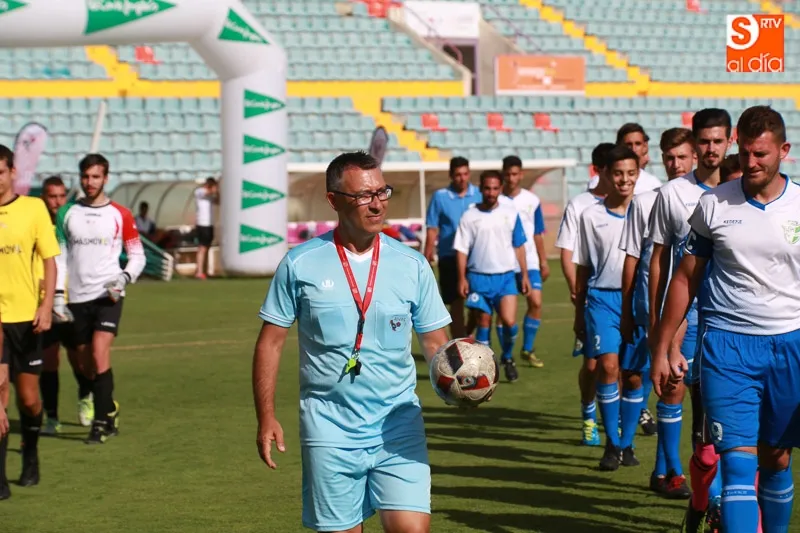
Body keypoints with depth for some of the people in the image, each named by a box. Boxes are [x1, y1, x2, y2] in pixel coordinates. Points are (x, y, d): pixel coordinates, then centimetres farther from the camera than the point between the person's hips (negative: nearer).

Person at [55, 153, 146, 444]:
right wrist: (58, 295, 2)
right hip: (77, 297, 3)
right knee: (87, 362, 6)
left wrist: (125, 277, -12)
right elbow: (59, 257, 10)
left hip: (108, 295, -3)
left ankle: (101, 422, -14)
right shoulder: (67, 213, 8)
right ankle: (110, 411, 26)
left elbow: (137, 255, 8)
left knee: (99, 354, -18)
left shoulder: (120, 215, 2)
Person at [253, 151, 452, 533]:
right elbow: (271, 341, 4)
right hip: (329, 432, 0)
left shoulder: (412, 265, 2)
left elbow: (435, 341, 7)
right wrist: (266, 418, -1)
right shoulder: (300, 264, -1)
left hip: (398, 428, 1)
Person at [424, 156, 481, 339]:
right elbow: (432, 229, 1)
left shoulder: (478, 194, 3)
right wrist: (427, 257, -2)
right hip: (449, 257, -2)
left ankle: (467, 334, 24)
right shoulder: (440, 197, -2)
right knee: (456, 303, 2)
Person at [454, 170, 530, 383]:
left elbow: (519, 246, 10)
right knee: (484, 323, 5)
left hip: (505, 276, 0)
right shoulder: (470, 216, 0)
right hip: (479, 277, 0)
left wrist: (524, 275, 7)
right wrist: (462, 278, -5)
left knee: (509, 321, -12)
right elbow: (462, 249, 1)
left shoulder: (510, 213, 4)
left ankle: (507, 358, 13)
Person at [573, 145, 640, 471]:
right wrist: (579, 314, 11)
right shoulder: (591, 216, 6)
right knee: (608, 366, -13)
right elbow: (583, 268, 11)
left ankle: (627, 444, 16)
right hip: (602, 297, -1)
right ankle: (611, 445, -3)